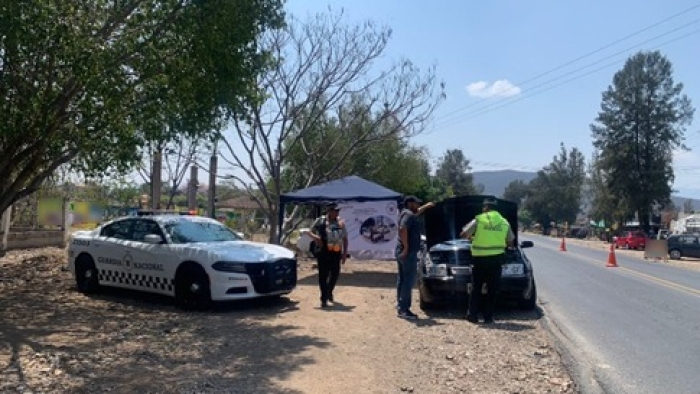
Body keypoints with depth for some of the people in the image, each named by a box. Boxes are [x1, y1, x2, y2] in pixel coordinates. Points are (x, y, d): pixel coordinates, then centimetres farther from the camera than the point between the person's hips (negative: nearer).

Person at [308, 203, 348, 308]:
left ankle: (329, 292, 39)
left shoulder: (341, 222, 5)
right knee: (323, 275, -3)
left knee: (335, 274, 12)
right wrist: (315, 237, -18)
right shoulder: (320, 221, -4)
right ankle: (324, 299, 5)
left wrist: (345, 253, 6)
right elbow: (310, 232, 5)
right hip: (324, 252, -3)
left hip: (336, 252, 4)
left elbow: (345, 239, 11)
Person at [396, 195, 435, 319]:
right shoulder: (408, 215, -14)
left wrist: (426, 206, 47)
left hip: (401, 252, 11)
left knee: (402, 280, 12)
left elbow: (416, 212, 41)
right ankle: (404, 309, -10)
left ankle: (400, 307, 17)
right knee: (409, 281, -9)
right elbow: (402, 229, -31)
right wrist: (406, 247, -27)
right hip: (409, 252, -11)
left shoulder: (406, 213, 16)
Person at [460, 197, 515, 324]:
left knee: (476, 287, 10)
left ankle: (472, 314, 10)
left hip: (480, 258, -2)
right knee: (493, 289, 7)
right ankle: (488, 317, 7)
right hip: (497, 258, 2)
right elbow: (510, 242, 10)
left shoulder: (478, 220, -4)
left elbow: (464, 234, -4)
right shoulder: (504, 223, 5)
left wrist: (473, 236, 16)